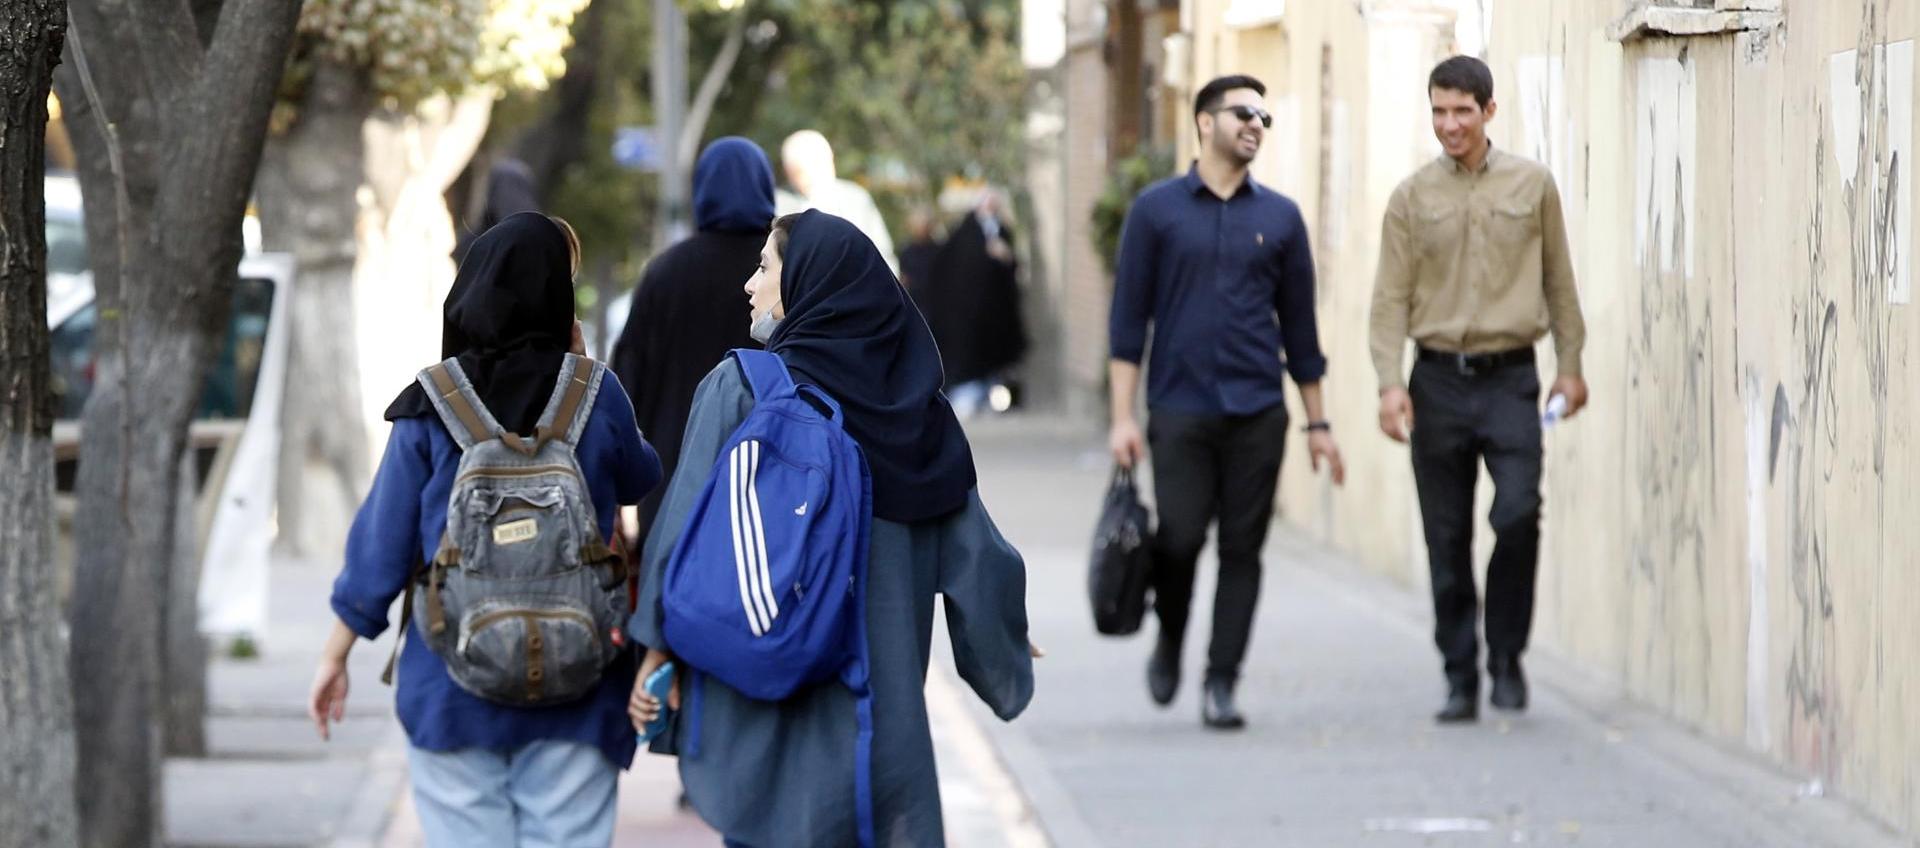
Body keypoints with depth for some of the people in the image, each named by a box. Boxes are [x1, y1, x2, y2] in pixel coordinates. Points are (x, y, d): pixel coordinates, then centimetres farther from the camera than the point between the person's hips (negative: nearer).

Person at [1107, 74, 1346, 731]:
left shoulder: (1280, 218, 9)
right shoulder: (1157, 209, 3)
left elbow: (1299, 325, 13)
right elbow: (1129, 317, 2)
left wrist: (1318, 424, 11)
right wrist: (1123, 416, -4)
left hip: (1257, 412, 2)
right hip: (1181, 411, -2)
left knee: (1242, 549, 0)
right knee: (1179, 539, -7)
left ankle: (1221, 683, 6)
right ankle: (1169, 640, 22)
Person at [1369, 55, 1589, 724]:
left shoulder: (1532, 186, 5)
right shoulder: (1412, 197, 4)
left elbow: (1558, 280, 12)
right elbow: (1391, 297, 3)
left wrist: (1571, 364, 10)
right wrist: (1390, 382, -7)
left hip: (1509, 377, -1)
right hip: (1439, 379, 1)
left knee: (1518, 512, -16)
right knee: (1447, 538, 3)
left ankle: (1506, 657, 1)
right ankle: (1460, 679, 12)